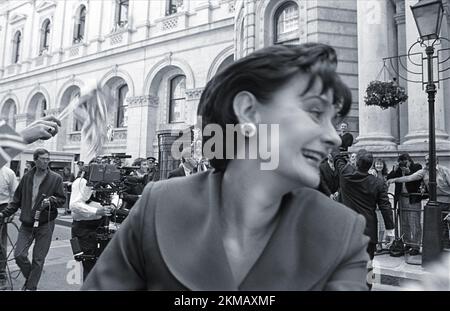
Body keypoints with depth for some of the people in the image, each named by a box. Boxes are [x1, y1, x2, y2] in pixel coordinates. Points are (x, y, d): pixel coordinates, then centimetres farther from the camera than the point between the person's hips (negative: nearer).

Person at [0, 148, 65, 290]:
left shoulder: (56, 178, -4)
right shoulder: (26, 178, 6)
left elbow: (62, 199, -2)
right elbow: (17, 200, 14)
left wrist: (51, 200, -20)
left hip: (45, 224, -3)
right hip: (26, 224, 3)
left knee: (38, 259, 4)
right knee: (19, 255, 0)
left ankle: (31, 286, 21)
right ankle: (30, 278, 27)